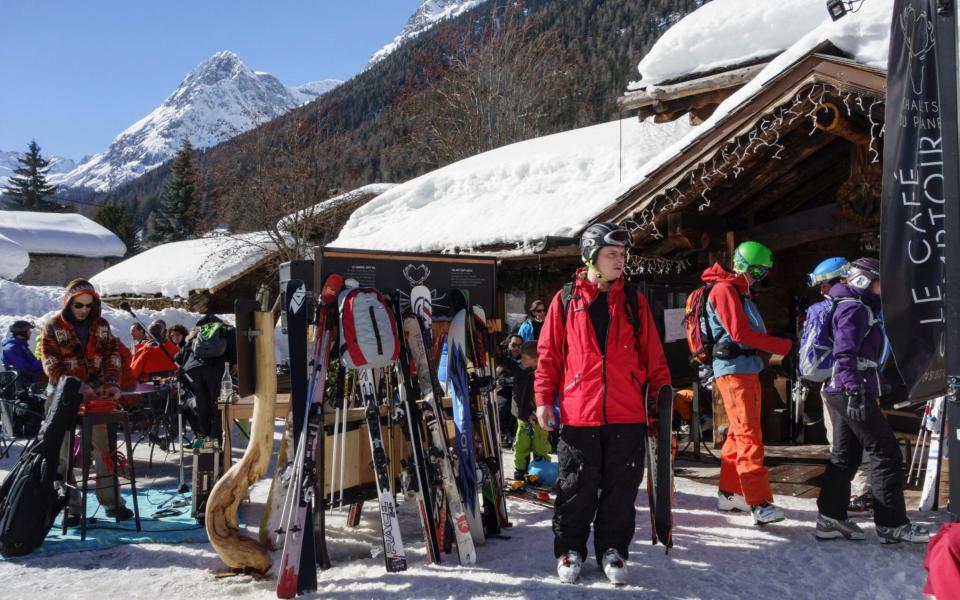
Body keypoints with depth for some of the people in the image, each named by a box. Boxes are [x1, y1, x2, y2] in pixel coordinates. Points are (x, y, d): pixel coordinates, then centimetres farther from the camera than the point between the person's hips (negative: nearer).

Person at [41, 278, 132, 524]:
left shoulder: (101, 325, 5)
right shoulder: (53, 326, -3)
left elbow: (112, 356, 5)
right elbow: (51, 364, -10)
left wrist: (113, 383, -11)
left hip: (95, 393, 2)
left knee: (102, 448, 4)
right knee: (63, 453, 2)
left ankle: (111, 501, 11)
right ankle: (70, 506, 10)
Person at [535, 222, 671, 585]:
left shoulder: (634, 301, 8)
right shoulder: (565, 301, 3)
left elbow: (652, 353, 10)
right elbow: (549, 354, 4)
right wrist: (544, 398, -1)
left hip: (627, 416, 2)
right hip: (578, 415, -2)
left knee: (621, 488, 10)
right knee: (577, 489, 8)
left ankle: (612, 549, 26)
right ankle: (570, 549, 25)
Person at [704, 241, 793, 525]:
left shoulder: (739, 292, 22)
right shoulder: (723, 290, -10)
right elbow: (740, 333, -18)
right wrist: (785, 346, -14)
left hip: (747, 369, 10)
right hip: (733, 371, -10)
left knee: (739, 434, 13)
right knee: (749, 436, -14)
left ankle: (729, 493, 21)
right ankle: (759, 503, -16)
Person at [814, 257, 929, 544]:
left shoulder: (860, 307, 20)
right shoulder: (856, 308, -12)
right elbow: (845, 354, -22)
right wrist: (855, 391, -28)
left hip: (838, 392, 11)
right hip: (852, 392, -11)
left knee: (844, 455, 12)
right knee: (886, 454, -4)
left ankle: (830, 518, 14)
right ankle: (892, 525, 1)